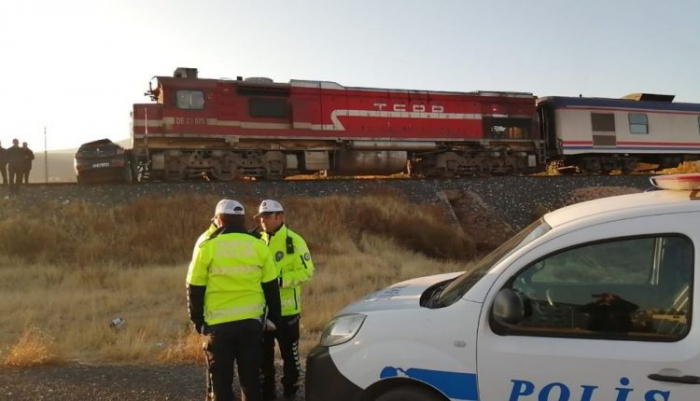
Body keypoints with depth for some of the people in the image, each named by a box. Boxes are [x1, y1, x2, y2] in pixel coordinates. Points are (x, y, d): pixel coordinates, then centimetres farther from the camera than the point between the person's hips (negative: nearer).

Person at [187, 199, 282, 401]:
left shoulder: (207, 247, -4)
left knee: (220, 382, 9)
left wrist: (197, 320, 12)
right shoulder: (259, 246, 1)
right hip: (252, 322, 2)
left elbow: (195, 290, 0)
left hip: (218, 324, -2)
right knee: (251, 379, 13)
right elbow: (271, 288, 5)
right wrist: (274, 317, 15)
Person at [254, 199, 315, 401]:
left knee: (289, 353, 8)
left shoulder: (293, 241, -8)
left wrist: (280, 280, -24)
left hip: (286, 309, -5)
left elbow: (307, 271, -15)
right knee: (264, 353, 14)